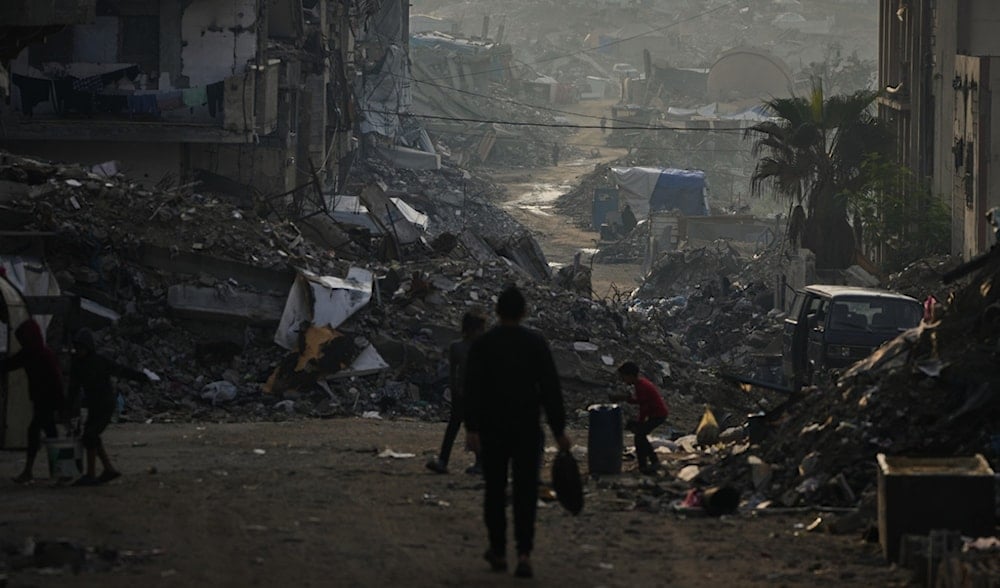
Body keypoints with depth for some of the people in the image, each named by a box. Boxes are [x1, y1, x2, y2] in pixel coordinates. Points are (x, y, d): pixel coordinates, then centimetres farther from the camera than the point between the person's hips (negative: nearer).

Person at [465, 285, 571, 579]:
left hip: (493, 429, 0)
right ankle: (524, 553, -14)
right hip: (527, 429, 0)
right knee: (525, 491, 0)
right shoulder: (536, 342, -2)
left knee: (495, 489, 13)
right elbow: (551, 388, -4)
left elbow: (472, 389, -9)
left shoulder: (482, 343, -2)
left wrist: (471, 428, -12)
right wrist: (559, 430, -1)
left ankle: (498, 551, 19)